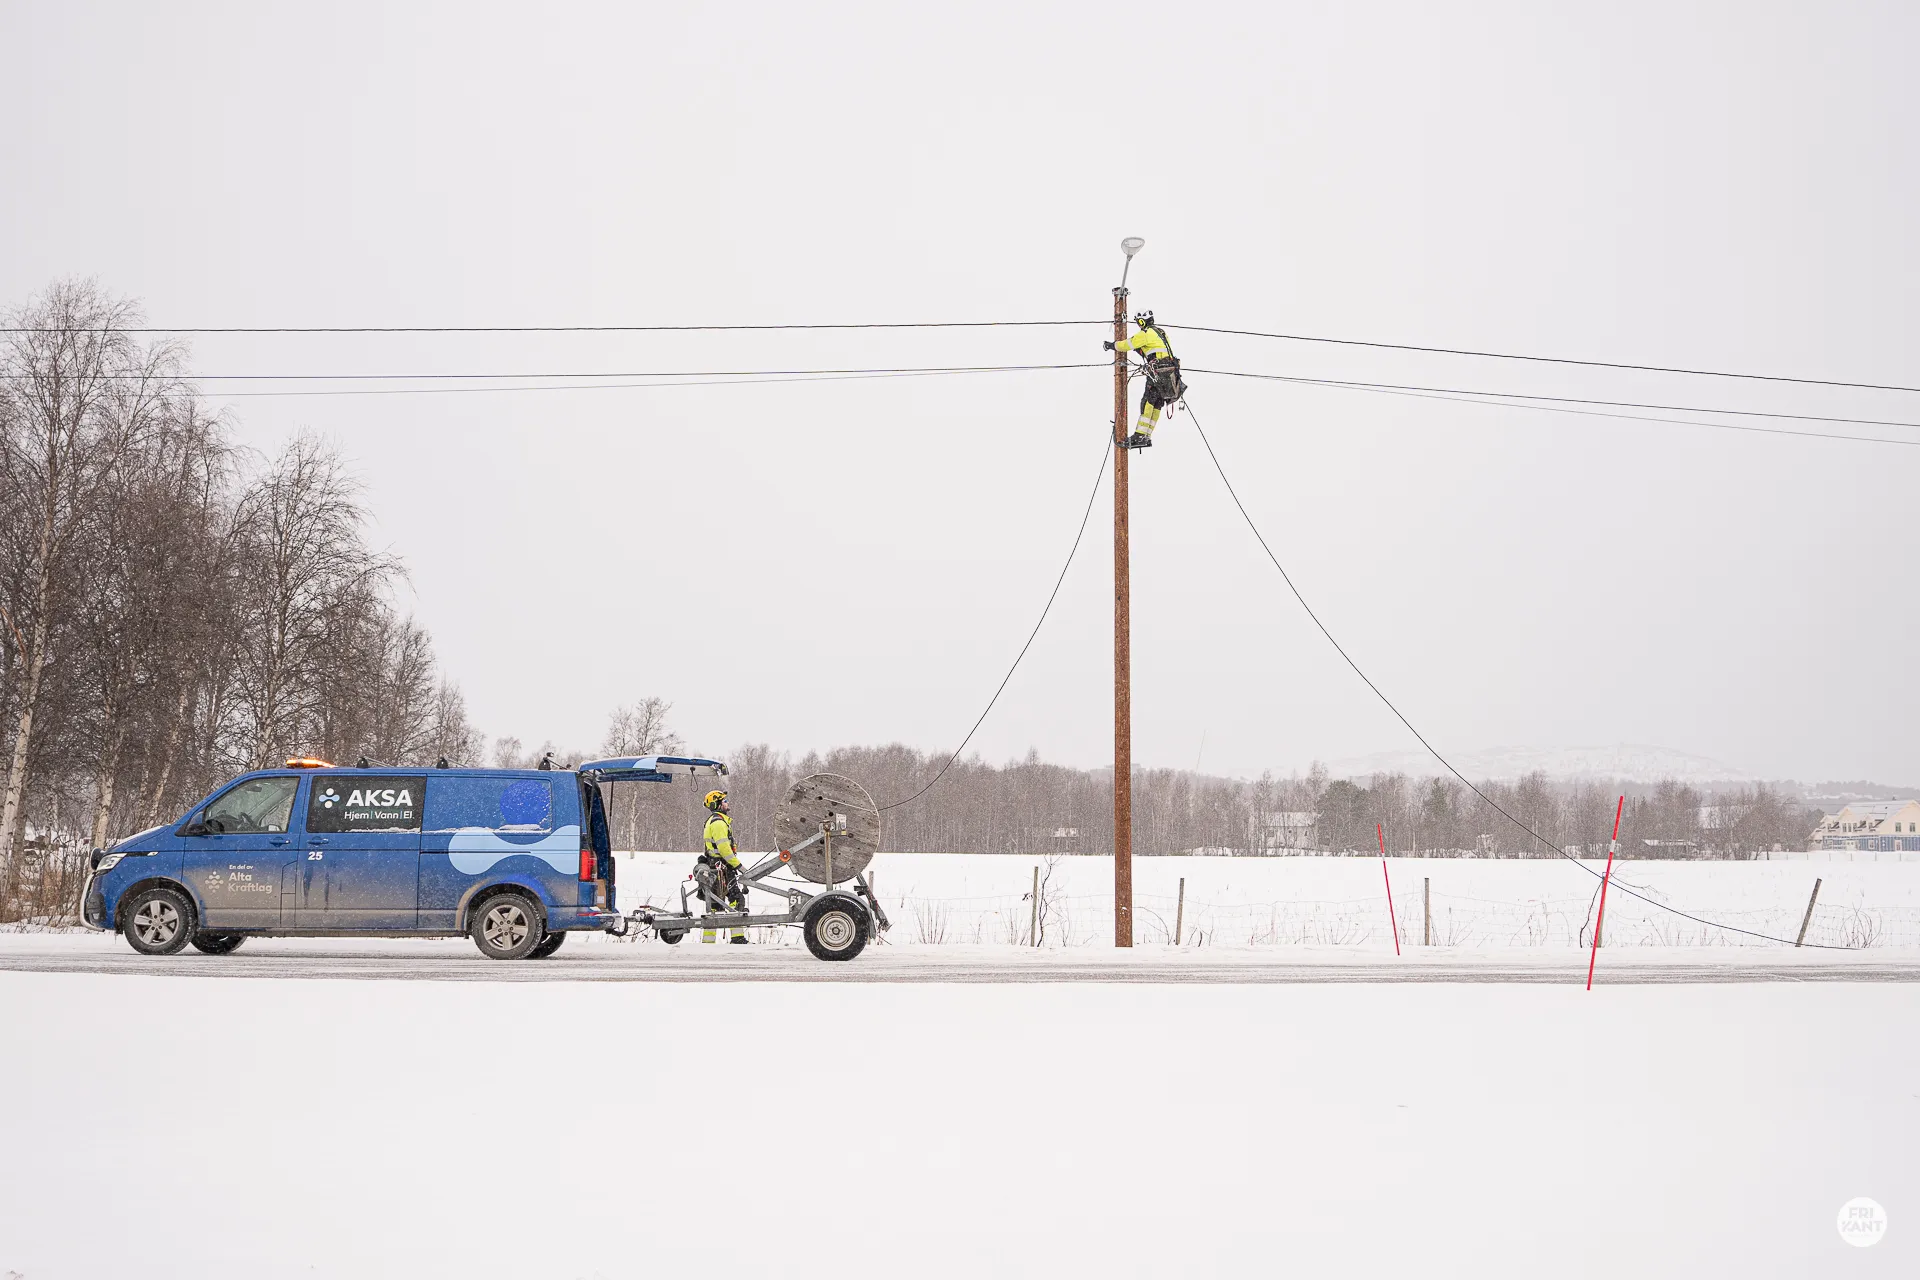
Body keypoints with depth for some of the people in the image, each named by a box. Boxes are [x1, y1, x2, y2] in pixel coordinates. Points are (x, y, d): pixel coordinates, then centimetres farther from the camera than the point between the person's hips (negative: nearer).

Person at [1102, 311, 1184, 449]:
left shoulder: (1146, 333, -4)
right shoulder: (1160, 332, 23)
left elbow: (1127, 344, 0)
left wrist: (1110, 345, 15)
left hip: (1158, 373, -9)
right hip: (1171, 373, 9)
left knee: (1148, 402, -11)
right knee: (1156, 405, 7)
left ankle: (1140, 436, -17)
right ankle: (1147, 437, 6)